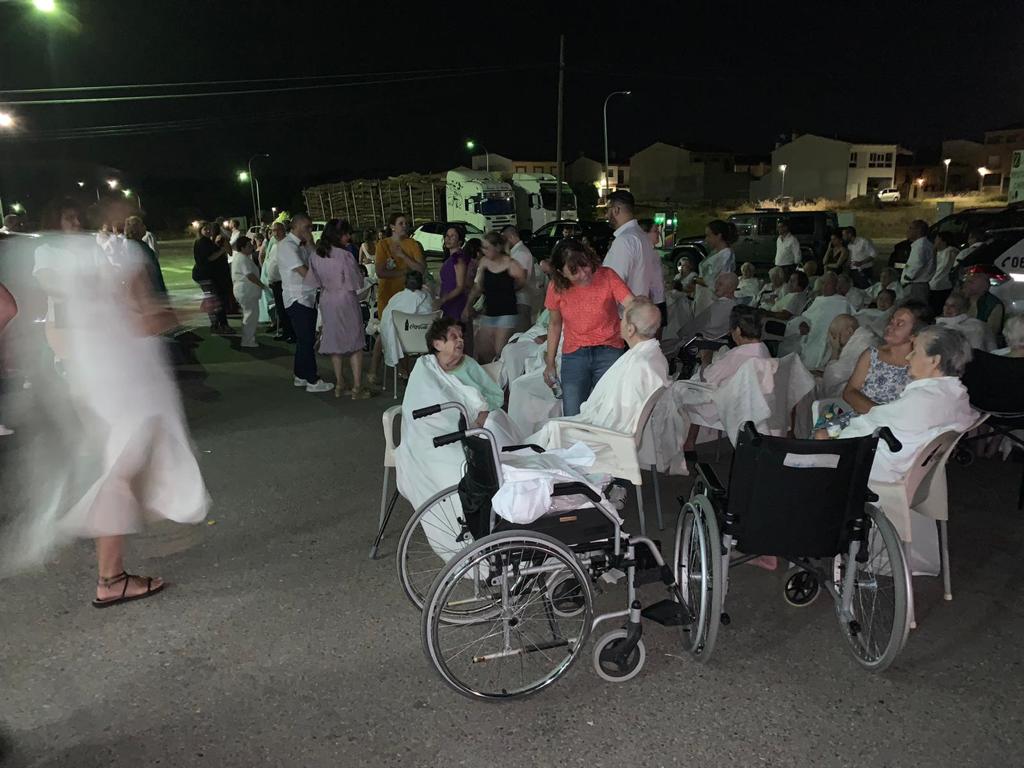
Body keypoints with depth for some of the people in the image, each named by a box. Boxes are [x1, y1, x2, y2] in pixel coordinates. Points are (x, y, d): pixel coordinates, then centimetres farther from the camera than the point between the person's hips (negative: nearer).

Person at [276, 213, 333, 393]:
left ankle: (300, 376, 24)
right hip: (297, 299, -9)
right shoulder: (286, 246, -13)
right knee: (307, 340, -6)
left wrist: (309, 243, 1)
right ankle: (312, 381, 0)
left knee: (304, 339, 15)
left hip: (308, 298, 9)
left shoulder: (302, 246, 15)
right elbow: (305, 273, -17)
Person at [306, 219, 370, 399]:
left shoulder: (317, 256, 1)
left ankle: (339, 385, 19)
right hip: (346, 301, -6)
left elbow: (314, 282, 6)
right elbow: (356, 284, -13)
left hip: (327, 302, 6)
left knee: (334, 342, 13)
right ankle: (357, 387, 5)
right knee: (355, 343, 3)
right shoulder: (345, 256, -18)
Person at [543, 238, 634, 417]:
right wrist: (550, 363, 11)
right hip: (574, 355, 2)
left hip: (609, 351, -1)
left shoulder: (607, 276, -9)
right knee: (573, 420, -2)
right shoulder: (557, 288, -1)